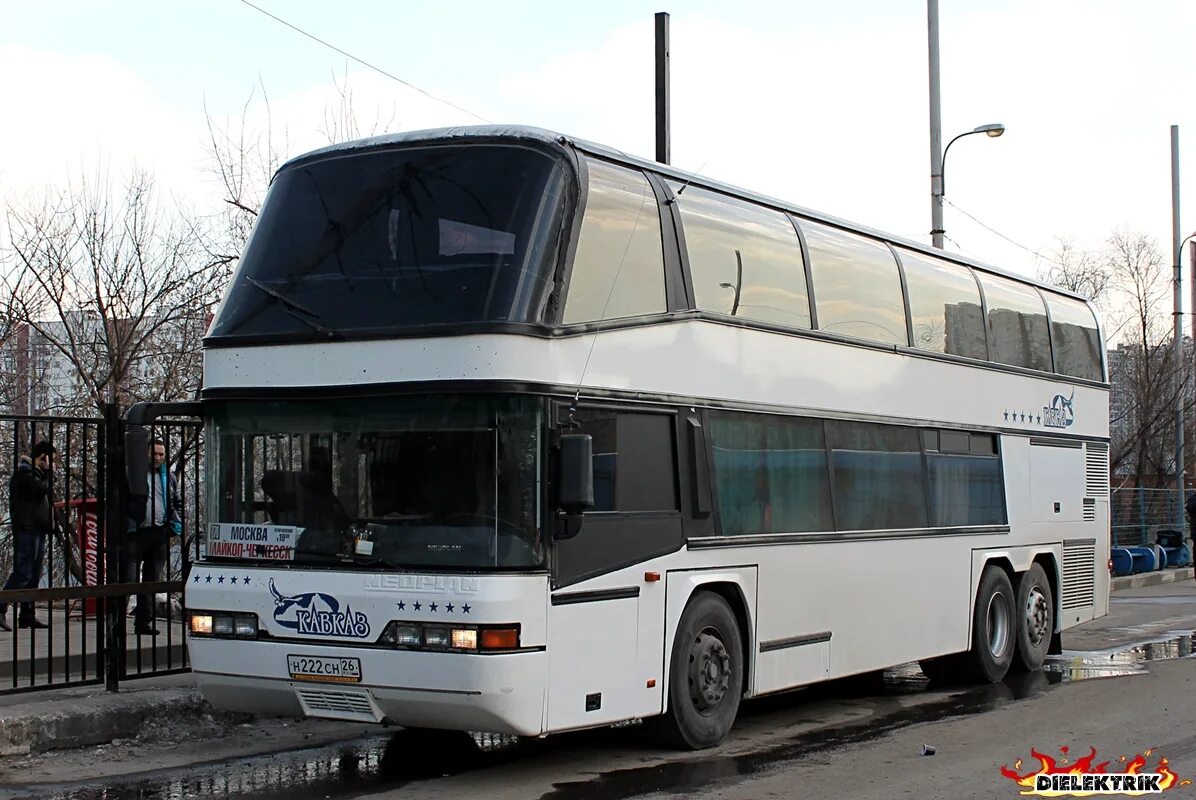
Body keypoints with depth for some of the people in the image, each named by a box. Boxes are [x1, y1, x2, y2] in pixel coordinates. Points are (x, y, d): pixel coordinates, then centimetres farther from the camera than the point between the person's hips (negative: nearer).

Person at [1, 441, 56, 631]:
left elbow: (47, 492, 21)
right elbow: (44, 488, -20)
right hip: (27, 529, -10)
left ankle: (27, 615, 11)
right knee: (23, 573, -14)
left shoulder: (36, 472, 22)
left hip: (38, 529, 10)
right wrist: (50, 473, -4)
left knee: (34, 575, 8)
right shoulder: (24, 471, -8)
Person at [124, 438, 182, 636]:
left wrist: (176, 523, 9)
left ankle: (144, 622, 16)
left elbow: (177, 503, 25)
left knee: (152, 581, 10)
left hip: (159, 534, 5)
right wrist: (127, 523, -12)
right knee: (127, 579, -9)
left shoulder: (168, 477, 16)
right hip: (136, 533, -5)